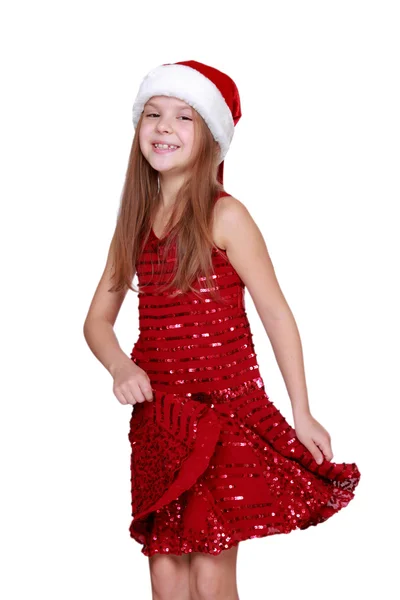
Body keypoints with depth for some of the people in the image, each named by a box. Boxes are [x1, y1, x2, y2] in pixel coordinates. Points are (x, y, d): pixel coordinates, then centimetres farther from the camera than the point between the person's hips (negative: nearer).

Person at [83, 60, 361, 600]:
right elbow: (98, 319, 14)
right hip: (157, 419, 5)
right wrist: (121, 367, -8)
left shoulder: (224, 216, -6)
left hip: (226, 413, -5)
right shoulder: (135, 224, 10)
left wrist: (302, 415, -7)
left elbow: (275, 312, -6)